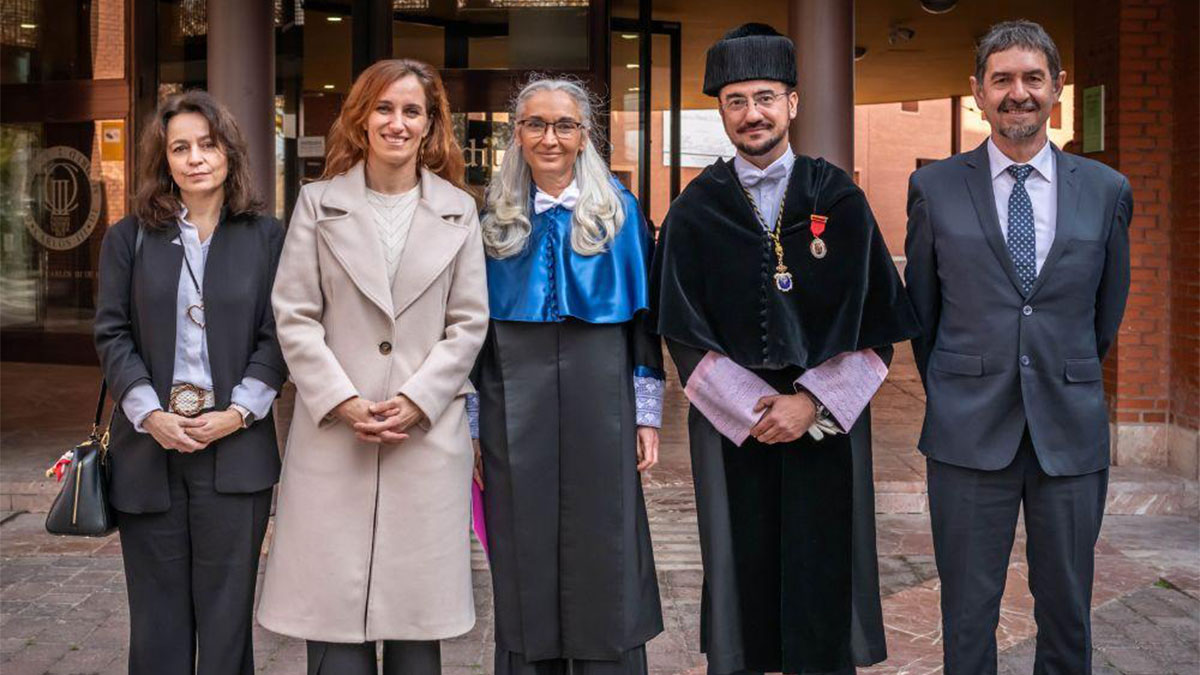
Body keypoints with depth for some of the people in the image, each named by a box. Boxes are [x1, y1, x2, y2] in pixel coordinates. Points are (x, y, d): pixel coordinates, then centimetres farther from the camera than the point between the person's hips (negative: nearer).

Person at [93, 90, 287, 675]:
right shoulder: (128, 238, 8)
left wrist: (238, 412, -10)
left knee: (226, 607, 3)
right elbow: (112, 334, 4)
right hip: (149, 445, 1)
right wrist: (149, 414, -9)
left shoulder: (266, 237, 4)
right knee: (158, 611, 7)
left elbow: (276, 337, 1)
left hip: (235, 446, -1)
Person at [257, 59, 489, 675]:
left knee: (416, 609, 6)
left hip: (427, 434, 1)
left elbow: (468, 323, 4)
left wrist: (416, 401, -8)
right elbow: (294, 317, 0)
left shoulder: (457, 210, 8)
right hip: (334, 434, -1)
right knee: (333, 604, 1)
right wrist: (344, 403, -10)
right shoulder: (319, 203, 5)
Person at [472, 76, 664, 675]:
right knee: (524, 560, 6)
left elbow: (643, 318, 4)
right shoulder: (495, 217, 7)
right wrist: (470, 425, 2)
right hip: (515, 403, 1)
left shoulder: (619, 210, 4)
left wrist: (647, 416, -1)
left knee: (604, 556, 3)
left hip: (599, 399, -1)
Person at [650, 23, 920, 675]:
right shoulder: (696, 210, 4)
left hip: (825, 418, 0)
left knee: (821, 569, 3)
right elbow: (683, 330, 1)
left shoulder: (838, 199, 3)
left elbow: (873, 320, -1)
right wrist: (748, 407, -9)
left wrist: (811, 402, -11)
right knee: (742, 571, 4)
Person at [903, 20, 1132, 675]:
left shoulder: (1107, 190, 5)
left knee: (1066, 611, 10)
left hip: (1071, 431, 1)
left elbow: (1107, 309, 15)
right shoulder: (934, 188, 1)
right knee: (968, 615, 6)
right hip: (970, 431, -1)